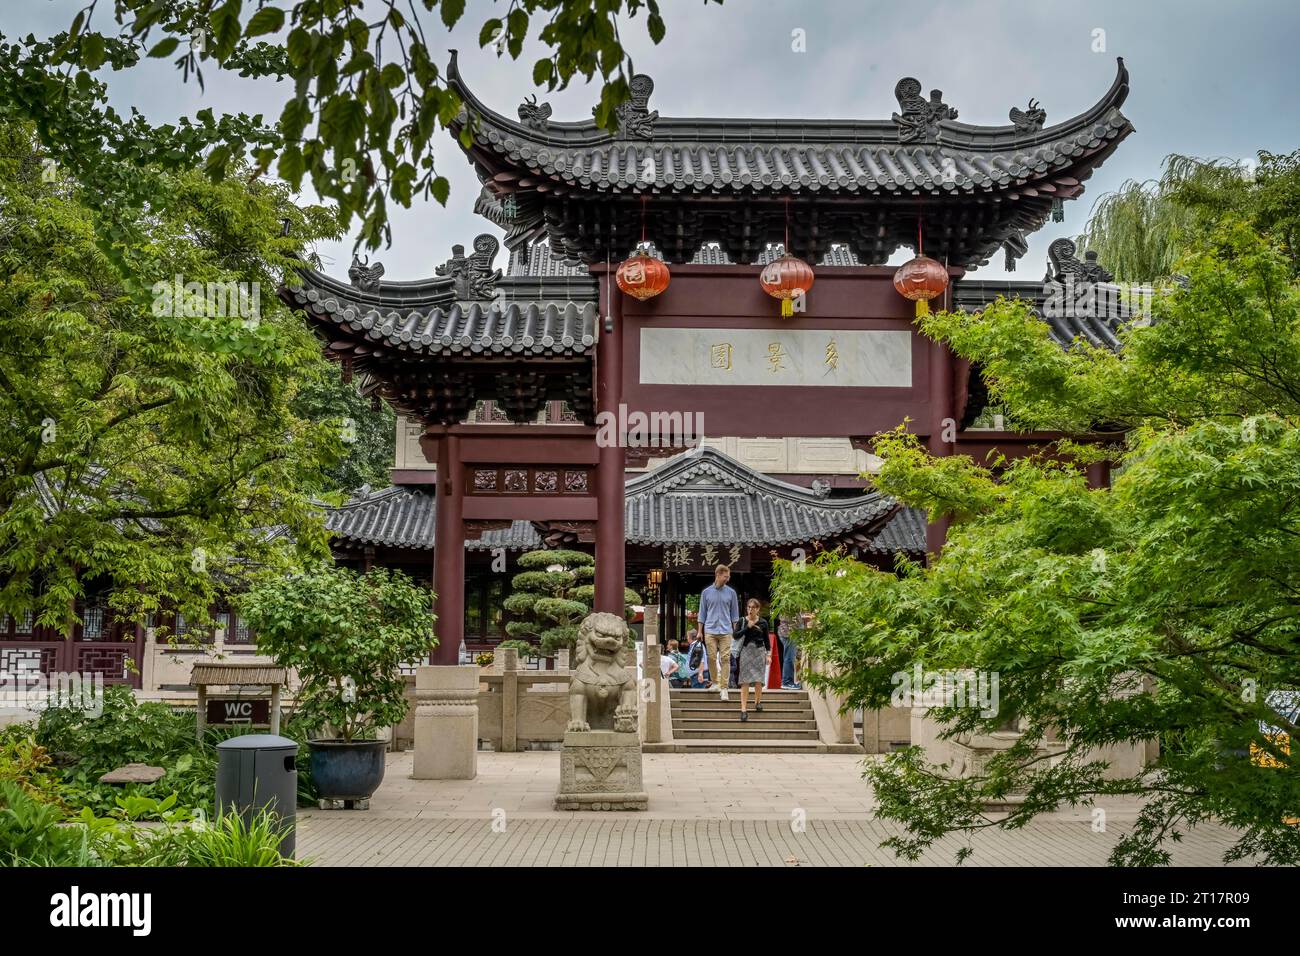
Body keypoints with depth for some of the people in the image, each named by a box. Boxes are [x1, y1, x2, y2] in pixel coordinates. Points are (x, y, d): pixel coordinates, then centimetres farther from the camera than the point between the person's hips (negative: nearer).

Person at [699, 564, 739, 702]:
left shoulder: (731, 593, 6)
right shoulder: (707, 592, 6)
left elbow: (734, 614, 11)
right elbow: (702, 613, 11)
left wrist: (735, 631, 7)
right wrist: (700, 631, 9)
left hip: (726, 631, 0)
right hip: (710, 631, 0)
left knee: (725, 658, -6)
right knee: (712, 658, 1)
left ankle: (724, 687, -6)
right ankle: (715, 682, 20)